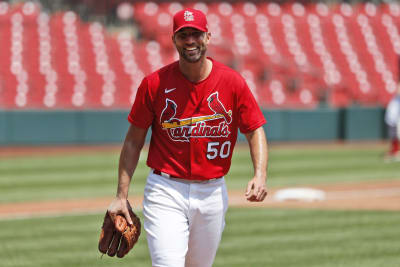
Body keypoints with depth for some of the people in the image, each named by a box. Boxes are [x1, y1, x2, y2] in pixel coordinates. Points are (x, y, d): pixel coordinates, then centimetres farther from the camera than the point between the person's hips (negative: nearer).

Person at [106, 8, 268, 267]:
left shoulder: (233, 82, -3)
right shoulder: (154, 84, -5)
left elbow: (255, 130, 2)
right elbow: (134, 140, 2)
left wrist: (260, 175, -16)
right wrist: (122, 195, -2)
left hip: (213, 193, 2)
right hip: (165, 193, -2)